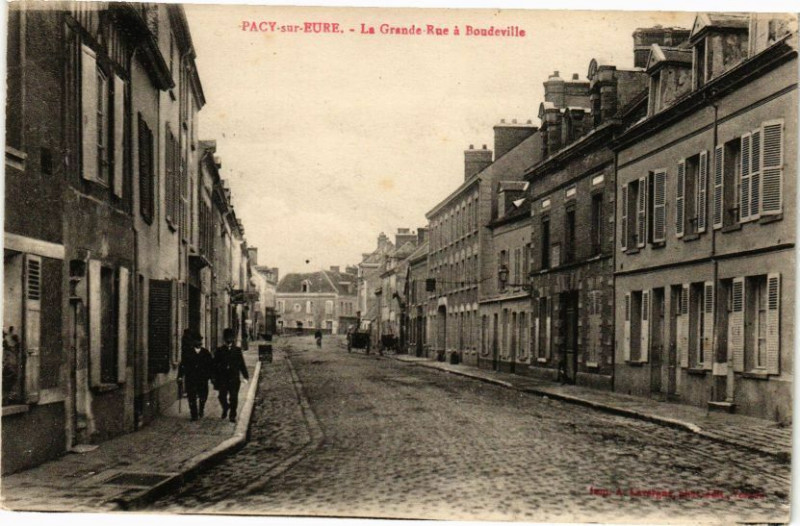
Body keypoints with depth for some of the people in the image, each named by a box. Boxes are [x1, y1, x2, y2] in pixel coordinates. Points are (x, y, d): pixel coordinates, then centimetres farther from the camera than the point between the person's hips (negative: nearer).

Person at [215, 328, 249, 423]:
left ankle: (232, 416, 4)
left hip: (234, 379, 0)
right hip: (222, 379, 1)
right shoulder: (220, 351, 4)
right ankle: (225, 408, 30)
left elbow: (241, 364, 8)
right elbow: (215, 364, 7)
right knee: (222, 396, 0)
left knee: (233, 397, -3)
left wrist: (246, 376, 7)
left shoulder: (237, 350, 5)